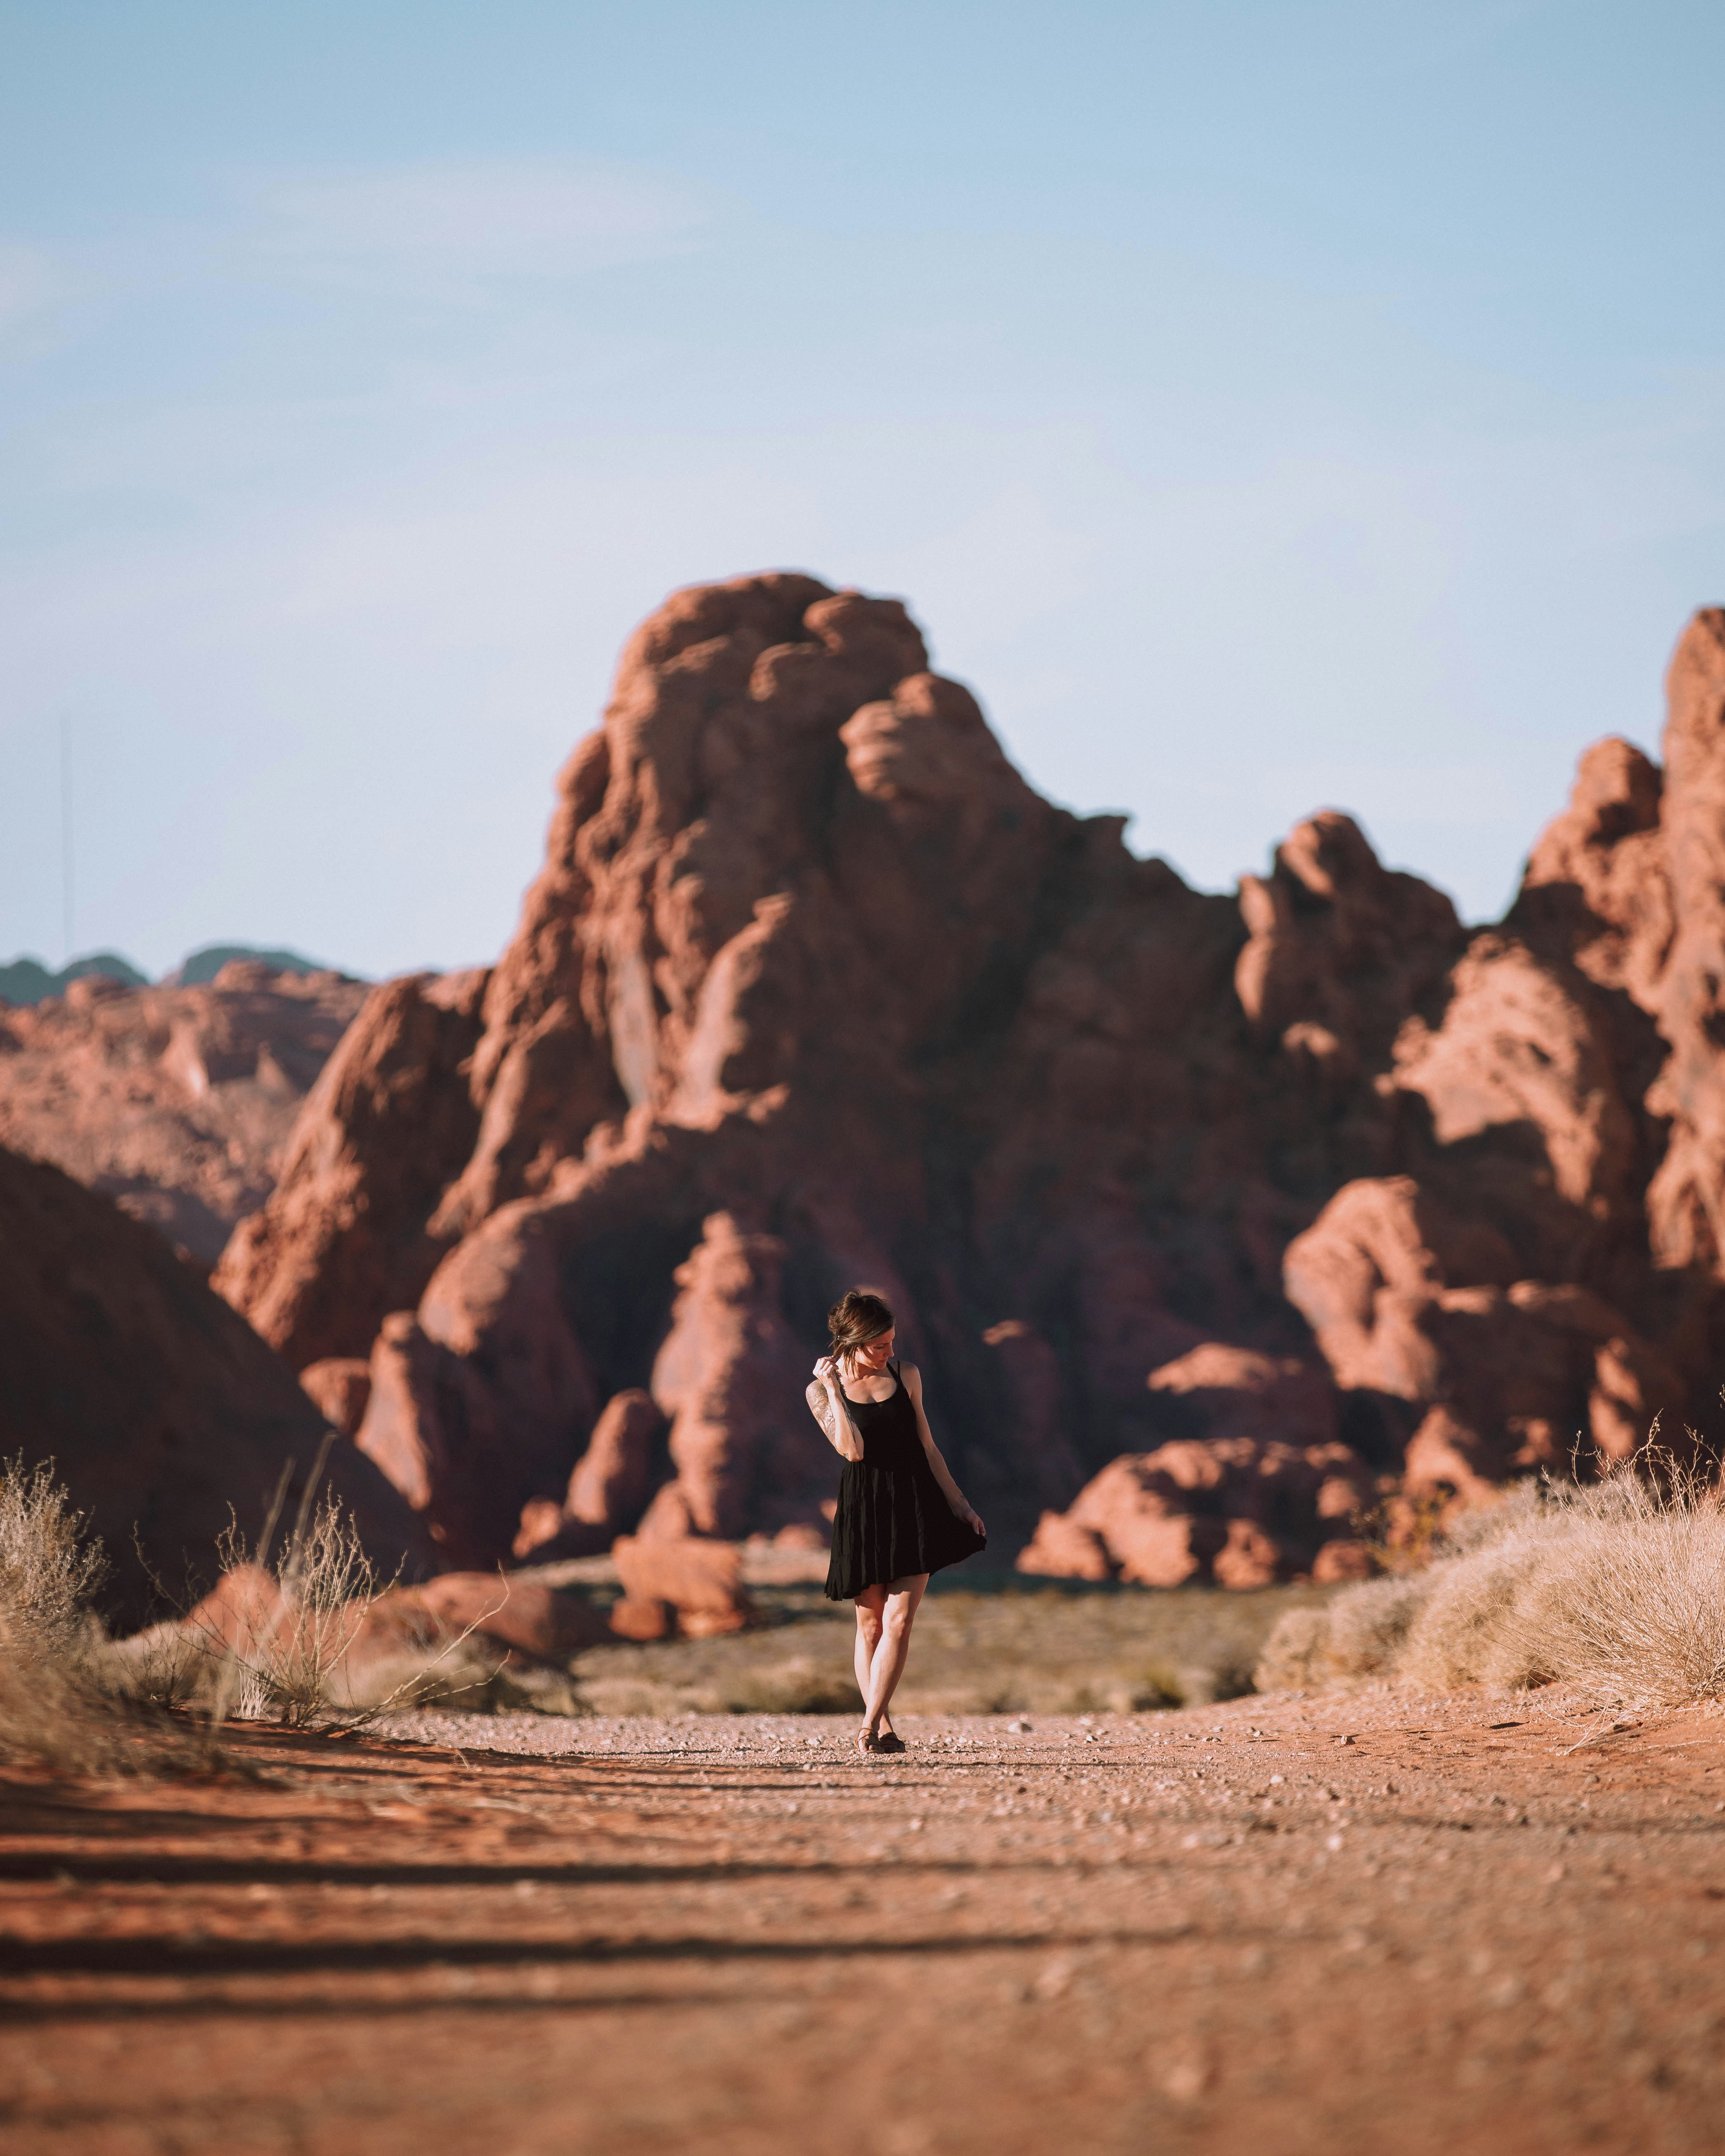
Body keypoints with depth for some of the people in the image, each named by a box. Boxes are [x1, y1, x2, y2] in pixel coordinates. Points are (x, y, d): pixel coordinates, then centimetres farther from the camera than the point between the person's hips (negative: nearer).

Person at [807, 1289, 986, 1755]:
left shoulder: (906, 1375, 6)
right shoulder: (821, 1391, -1)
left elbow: (927, 1446, 12)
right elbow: (852, 1449, -15)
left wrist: (958, 1502, 11)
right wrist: (834, 1389, -15)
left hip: (913, 1505, 1)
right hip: (863, 1510, -1)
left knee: (899, 1621, -9)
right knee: (870, 1625, 4)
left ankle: (871, 1726, -11)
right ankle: (883, 1725, 10)